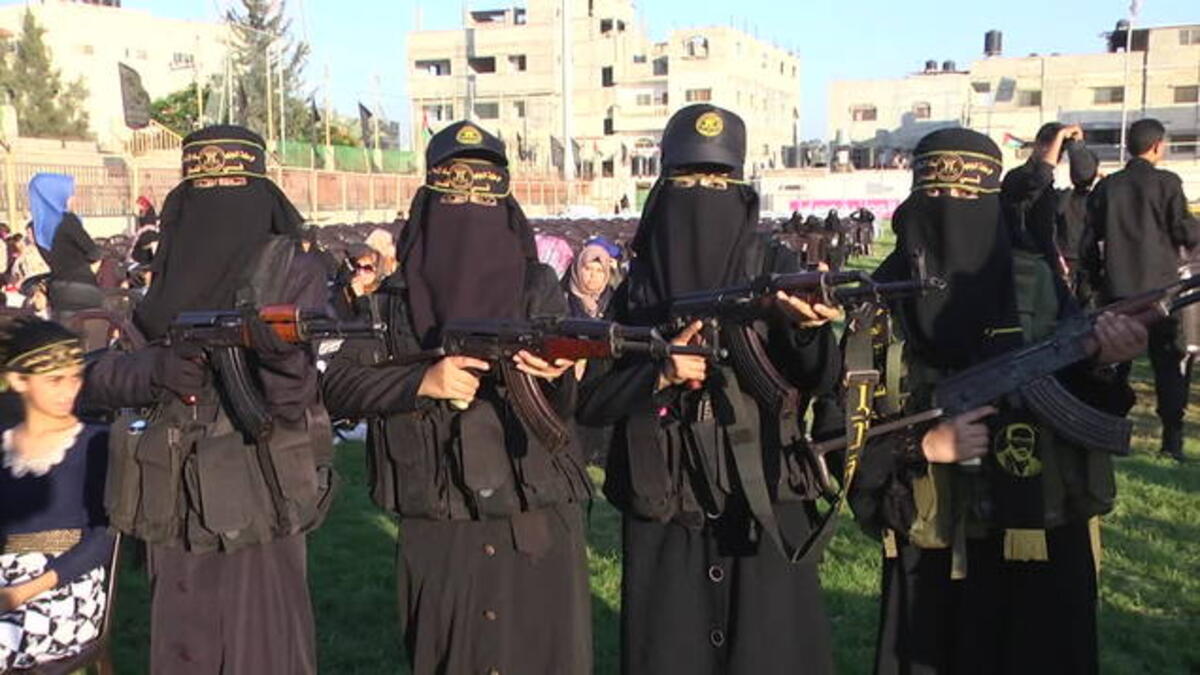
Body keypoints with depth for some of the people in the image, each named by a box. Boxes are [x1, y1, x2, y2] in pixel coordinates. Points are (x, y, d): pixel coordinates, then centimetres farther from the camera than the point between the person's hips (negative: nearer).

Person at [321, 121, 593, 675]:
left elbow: (570, 403, -5)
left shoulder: (538, 289, 5)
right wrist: (423, 382, -17)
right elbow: (336, 388, -2)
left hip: (537, 527, 0)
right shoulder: (393, 300, 6)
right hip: (436, 534, 1)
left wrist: (559, 372, -28)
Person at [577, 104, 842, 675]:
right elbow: (589, 399, 2)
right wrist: (659, 375, -15)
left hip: (766, 514, -1)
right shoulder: (636, 286, 4)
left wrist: (806, 326, -29)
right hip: (664, 525, 1)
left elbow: (823, 380, -9)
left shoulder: (774, 270, 2)